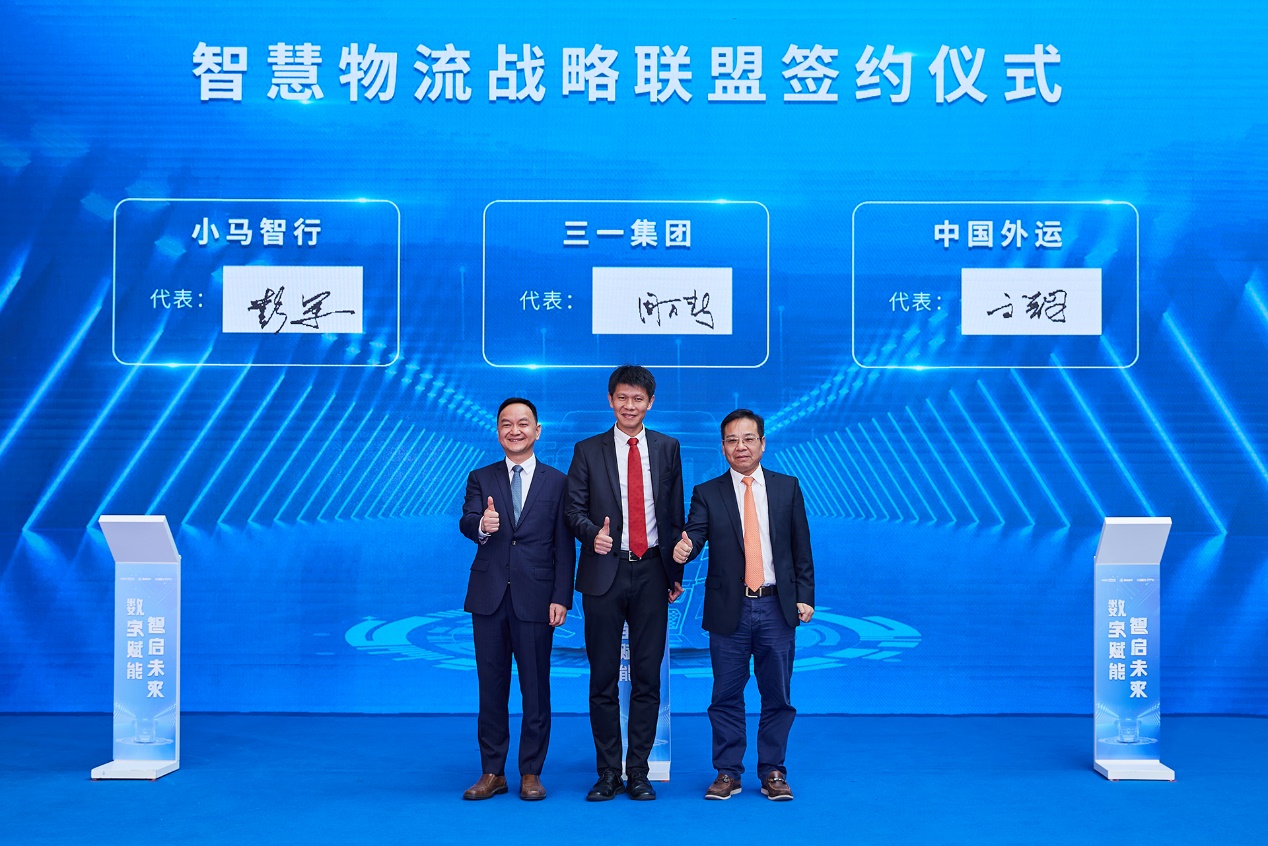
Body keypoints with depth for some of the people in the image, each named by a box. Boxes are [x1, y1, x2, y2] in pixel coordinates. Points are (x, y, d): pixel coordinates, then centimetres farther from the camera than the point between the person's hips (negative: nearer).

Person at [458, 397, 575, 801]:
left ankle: (531, 773, 15)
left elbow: (564, 546, 2)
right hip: (489, 597, 2)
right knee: (491, 687, 8)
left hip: (535, 598, -1)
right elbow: (466, 522, -8)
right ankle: (492, 772, 18)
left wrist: (561, 598, -6)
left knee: (536, 689, 3)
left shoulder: (557, 482, 6)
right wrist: (481, 526, -32)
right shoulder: (481, 479, 9)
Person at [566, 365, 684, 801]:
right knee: (603, 678, 4)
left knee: (647, 678, 5)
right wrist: (593, 533, -21)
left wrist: (676, 571, 10)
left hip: (651, 572, 1)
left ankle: (639, 771, 15)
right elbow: (575, 509, 1)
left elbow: (675, 514, 11)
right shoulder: (588, 451, 4)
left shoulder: (667, 448, 8)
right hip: (605, 573, -1)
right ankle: (608, 772, 14)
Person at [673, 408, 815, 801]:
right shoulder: (707, 494, 3)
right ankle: (727, 773, 17)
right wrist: (683, 549, -33)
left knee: (777, 695, 7)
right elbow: (695, 536, -9)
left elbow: (801, 548, 7)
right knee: (726, 696, 6)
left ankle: (773, 773, 19)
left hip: (777, 607, 1)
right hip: (729, 609, -1)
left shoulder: (787, 488, 7)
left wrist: (805, 596, 1)